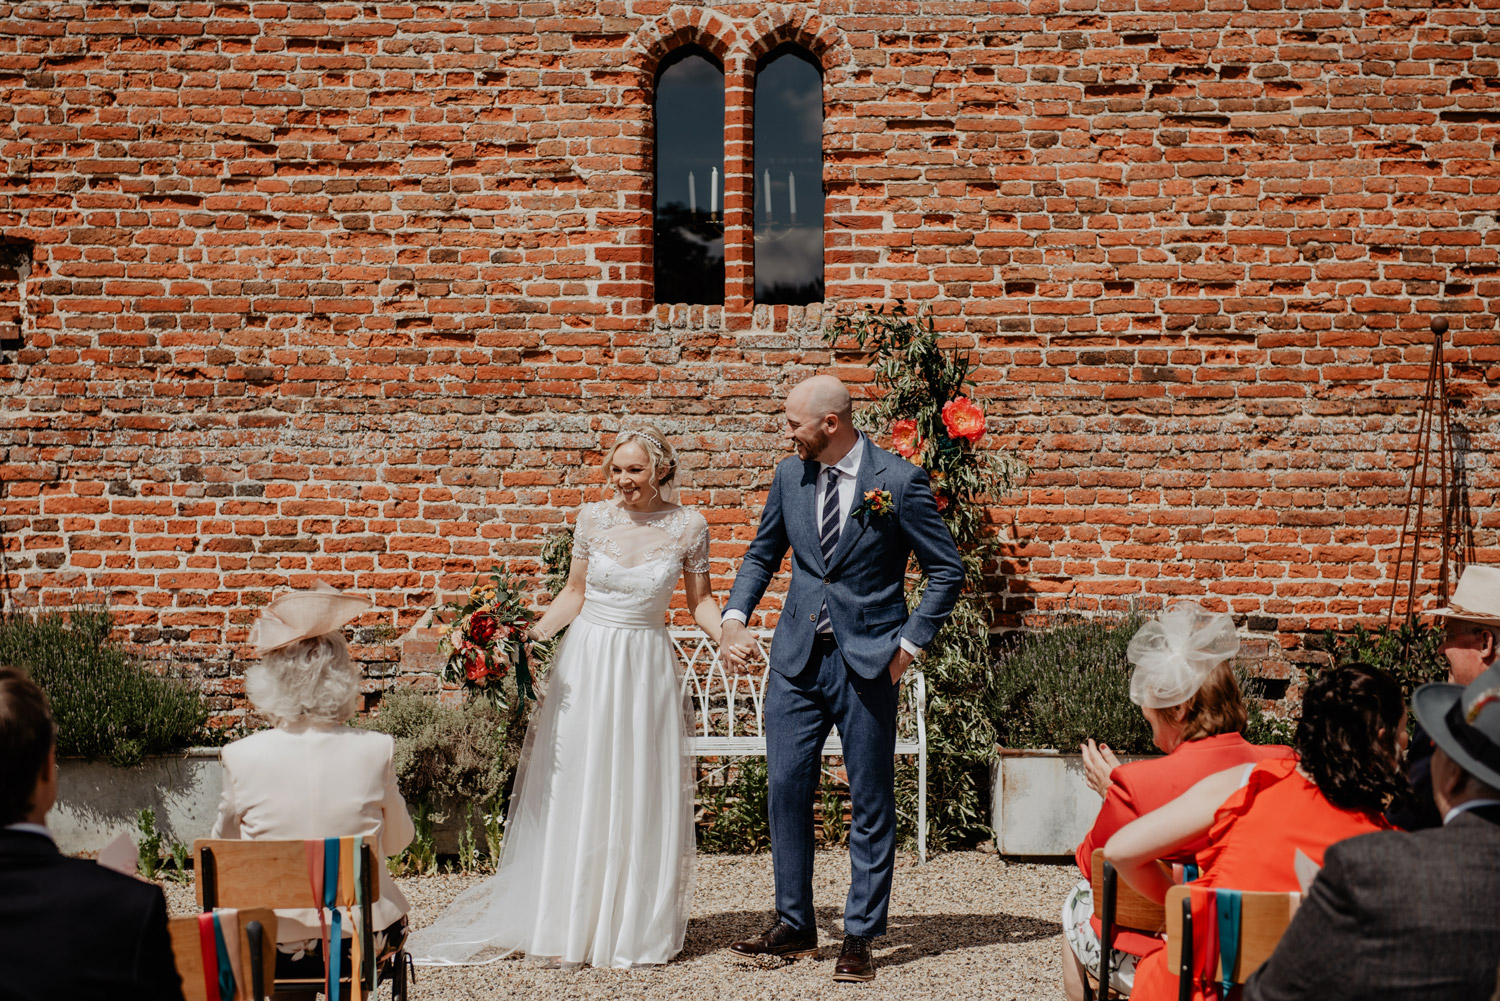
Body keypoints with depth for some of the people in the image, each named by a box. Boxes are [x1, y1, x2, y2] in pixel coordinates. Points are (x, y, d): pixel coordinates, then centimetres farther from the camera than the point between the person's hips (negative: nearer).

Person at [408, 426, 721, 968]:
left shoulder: (688, 526, -3)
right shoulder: (593, 518, 0)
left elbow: (700, 599, 6)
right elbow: (574, 592, 10)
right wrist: (534, 632, -3)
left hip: (647, 669, -1)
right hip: (587, 663, 1)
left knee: (642, 799, 4)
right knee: (575, 792, 3)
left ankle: (636, 928, 19)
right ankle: (569, 928, 14)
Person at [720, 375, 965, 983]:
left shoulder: (899, 482, -8)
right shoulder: (790, 475, 6)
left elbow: (946, 570, -3)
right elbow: (763, 552, 18)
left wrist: (911, 642, -7)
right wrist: (736, 614, 4)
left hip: (867, 661, -4)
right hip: (797, 658, 4)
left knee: (871, 804, 3)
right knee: (787, 789, 4)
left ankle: (860, 938, 14)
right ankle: (794, 927, 17)